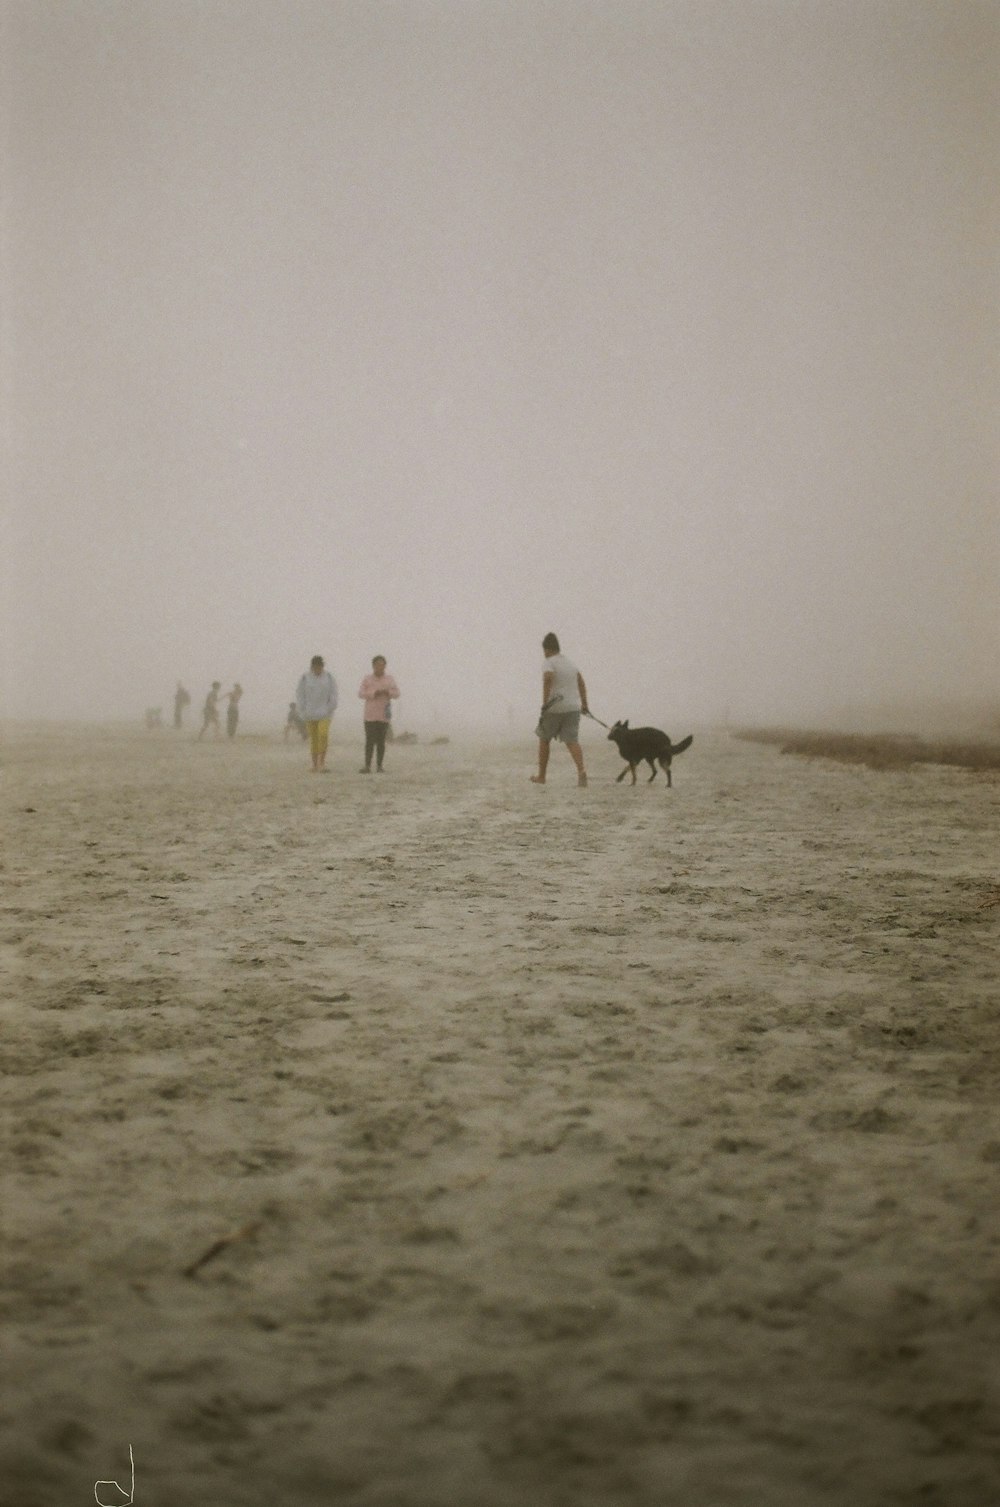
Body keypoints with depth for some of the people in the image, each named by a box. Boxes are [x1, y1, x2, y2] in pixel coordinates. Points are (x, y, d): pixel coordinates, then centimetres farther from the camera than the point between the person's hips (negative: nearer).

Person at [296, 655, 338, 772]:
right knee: (313, 739, 4)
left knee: (323, 734, -19)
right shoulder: (305, 678, 1)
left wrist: (330, 709, -2)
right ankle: (315, 764, 11)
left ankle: (322, 762, -12)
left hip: (324, 714, -1)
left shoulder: (328, 677, 2)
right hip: (310, 714, 1)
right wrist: (303, 712, -2)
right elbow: (300, 695, 4)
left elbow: (333, 694, 6)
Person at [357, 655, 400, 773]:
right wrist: (374, 693, -20)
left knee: (381, 742, 3)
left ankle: (379, 766, 8)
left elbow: (396, 693, 2)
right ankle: (367, 767, -6)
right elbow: (361, 693, -6)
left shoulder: (389, 679, 7)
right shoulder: (367, 679, 3)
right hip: (370, 716, -1)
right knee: (369, 742, -6)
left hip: (384, 716, 1)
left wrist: (387, 692, -18)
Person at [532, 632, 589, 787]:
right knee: (572, 741, -4)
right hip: (573, 708, 5)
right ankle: (581, 770, -30)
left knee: (544, 739, 14)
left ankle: (541, 776, 22)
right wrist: (584, 705, 32)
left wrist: (545, 702, -26)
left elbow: (548, 678, -26)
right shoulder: (570, 663, 17)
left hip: (554, 708, -5)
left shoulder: (548, 664, -5)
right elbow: (581, 683, 24)